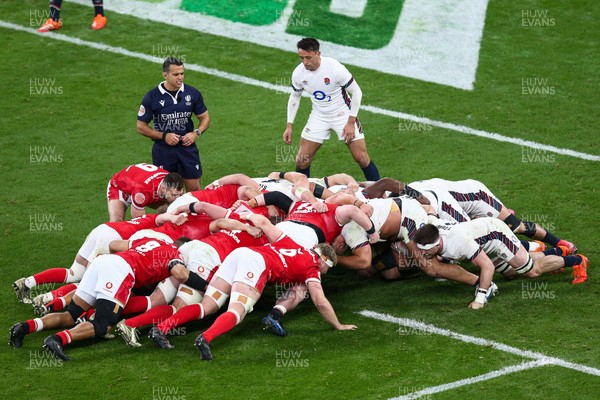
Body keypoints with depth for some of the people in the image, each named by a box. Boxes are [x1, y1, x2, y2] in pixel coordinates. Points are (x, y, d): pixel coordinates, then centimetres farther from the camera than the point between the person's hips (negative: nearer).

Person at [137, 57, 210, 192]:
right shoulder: (152, 97, -8)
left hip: (188, 147, 2)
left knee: (194, 189, 4)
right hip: (163, 150, -2)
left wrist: (196, 133, -9)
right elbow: (141, 126, -3)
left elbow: (205, 118, 11)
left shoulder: (192, 93, 0)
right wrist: (164, 136, -14)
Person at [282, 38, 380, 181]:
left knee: (361, 157, -7)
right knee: (302, 159, -3)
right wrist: (289, 126, 3)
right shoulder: (298, 73, -12)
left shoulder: (335, 68, -25)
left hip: (343, 115, -4)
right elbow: (294, 97, 8)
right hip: (318, 117, 4)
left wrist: (351, 123, -17)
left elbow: (356, 92, -15)